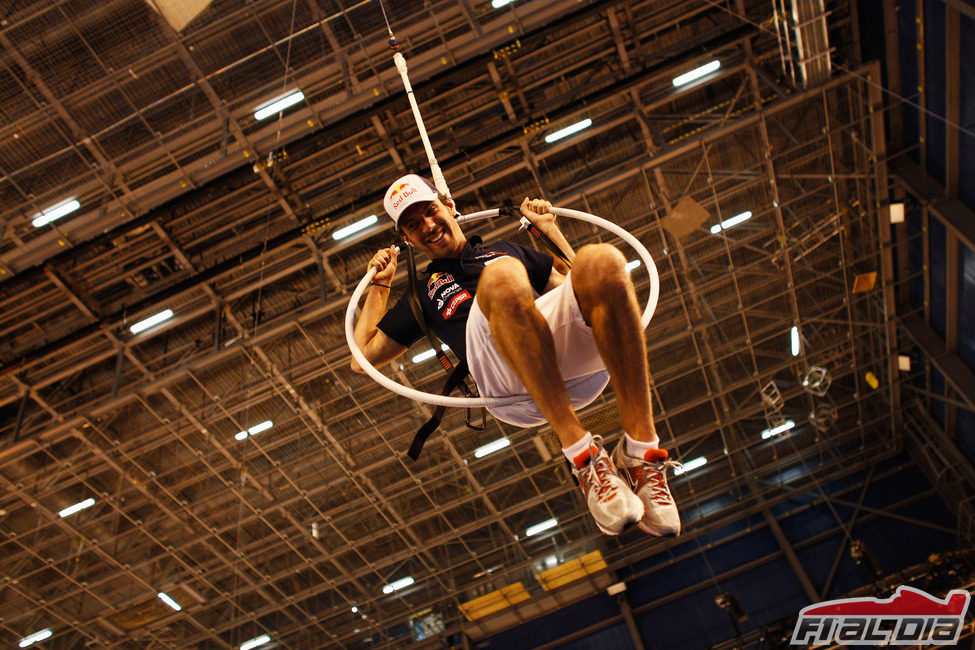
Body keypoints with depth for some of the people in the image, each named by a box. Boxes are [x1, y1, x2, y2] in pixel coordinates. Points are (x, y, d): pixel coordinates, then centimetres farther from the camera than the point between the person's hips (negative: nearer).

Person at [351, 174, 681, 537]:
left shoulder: (510, 249, 39)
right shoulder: (422, 293, 36)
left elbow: (581, 285, 34)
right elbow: (363, 357, 32)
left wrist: (549, 229, 33)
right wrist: (379, 285, 35)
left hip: (577, 354, 3)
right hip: (508, 380, -2)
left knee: (602, 261, -30)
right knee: (501, 276, -35)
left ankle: (642, 450, -30)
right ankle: (582, 455, -36)